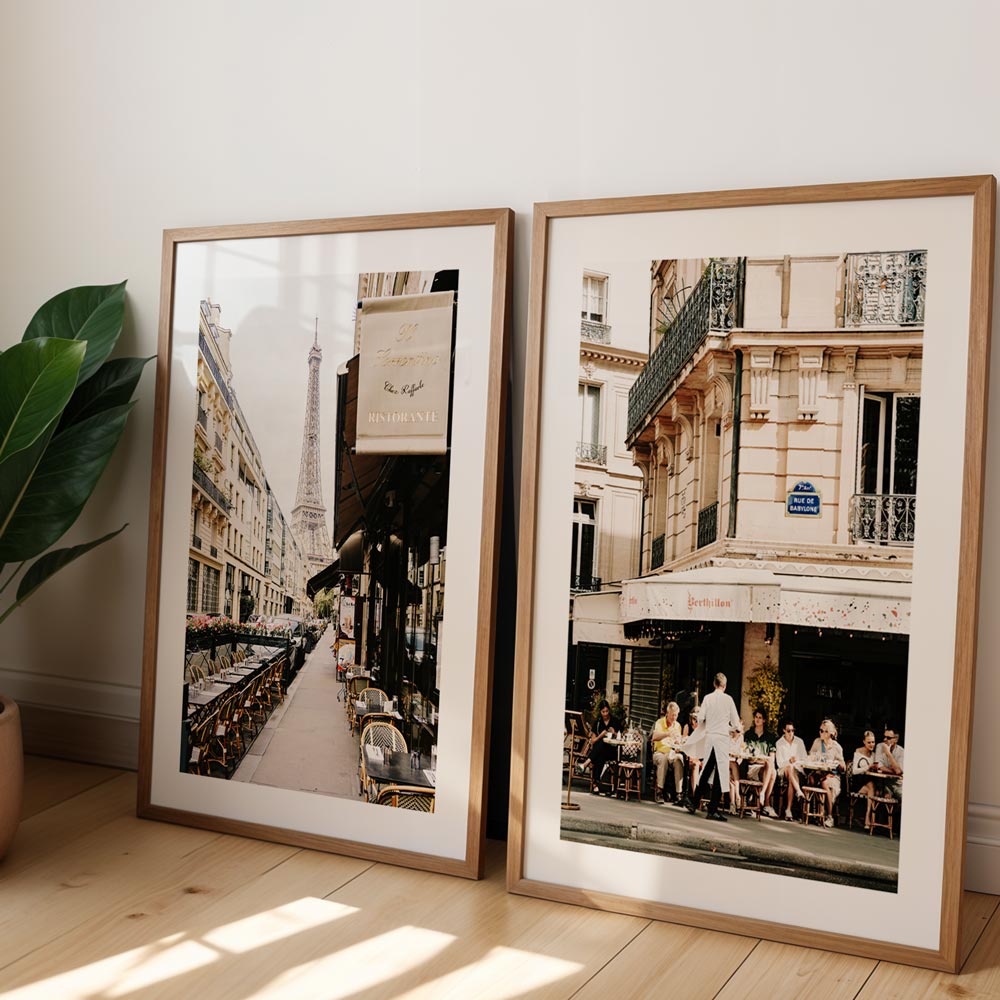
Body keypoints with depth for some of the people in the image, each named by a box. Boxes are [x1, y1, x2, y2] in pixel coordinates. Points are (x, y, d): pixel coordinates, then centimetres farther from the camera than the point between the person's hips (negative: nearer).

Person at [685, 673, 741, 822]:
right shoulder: (728, 699, -4)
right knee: (720, 773, -1)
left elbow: (700, 720, 4)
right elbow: (736, 723, -1)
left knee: (706, 772, 14)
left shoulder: (707, 698, 5)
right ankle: (712, 809, -2)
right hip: (723, 737, -4)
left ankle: (694, 804, 17)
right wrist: (738, 729, 20)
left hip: (709, 737, 4)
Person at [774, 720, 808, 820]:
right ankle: (799, 792, -55)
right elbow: (779, 763, -2)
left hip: (797, 769, 1)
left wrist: (796, 762, -11)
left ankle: (788, 809, -43)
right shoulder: (779, 743, 3)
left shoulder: (799, 741, 8)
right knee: (790, 767, -40)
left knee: (791, 779, -36)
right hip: (783, 770, -1)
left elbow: (804, 759, 9)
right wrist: (789, 761, -21)